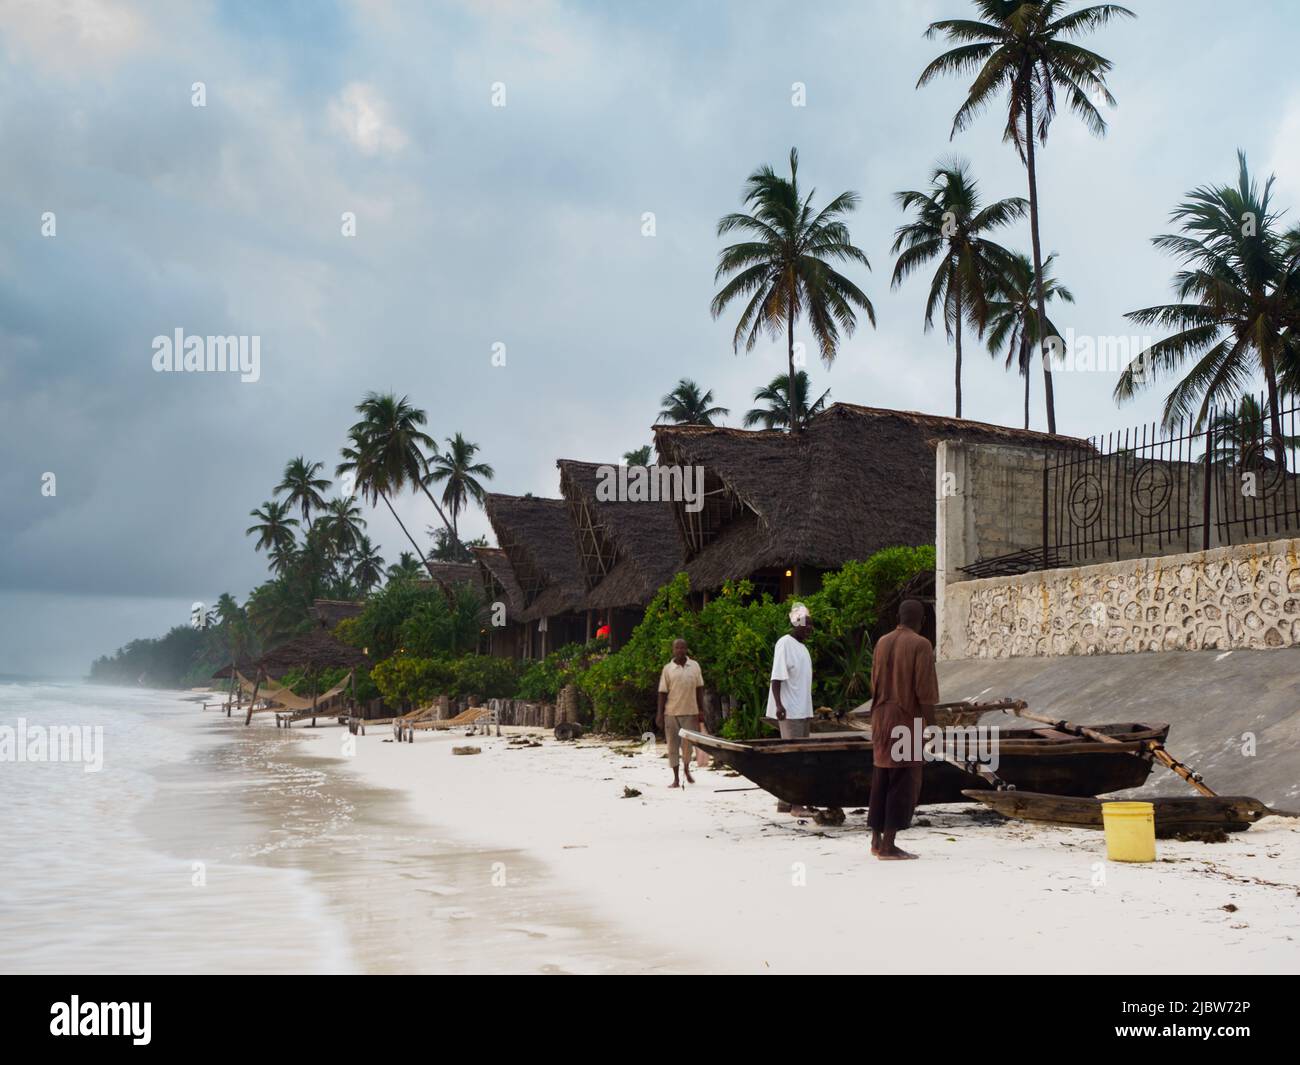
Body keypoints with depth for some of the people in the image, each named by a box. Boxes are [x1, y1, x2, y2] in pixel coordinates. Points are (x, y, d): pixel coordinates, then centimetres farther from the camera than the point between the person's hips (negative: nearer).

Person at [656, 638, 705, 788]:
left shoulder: (695, 666, 5)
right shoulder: (667, 669, 1)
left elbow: (699, 689, 10)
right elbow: (662, 693, 1)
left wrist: (701, 710, 5)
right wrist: (660, 714, -3)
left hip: (690, 712, 1)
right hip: (671, 713, -1)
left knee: (688, 744, 2)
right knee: (673, 745, 3)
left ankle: (687, 770, 30)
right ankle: (676, 778, 10)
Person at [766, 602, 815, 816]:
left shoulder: (802, 647, 16)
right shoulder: (785, 644, -10)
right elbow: (777, 677, -16)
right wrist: (779, 705, -24)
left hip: (803, 711, 9)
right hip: (789, 711, -9)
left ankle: (784, 802, 14)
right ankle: (795, 804, -7)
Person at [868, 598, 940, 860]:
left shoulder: (882, 643, 8)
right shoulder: (921, 645, -12)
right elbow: (924, 690, -16)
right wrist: (931, 727, -11)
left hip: (882, 721, 7)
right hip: (908, 722, -7)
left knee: (881, 780, 12)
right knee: (903, 783, -2)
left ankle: (876, 839, 15)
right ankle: (888, 845, -3)